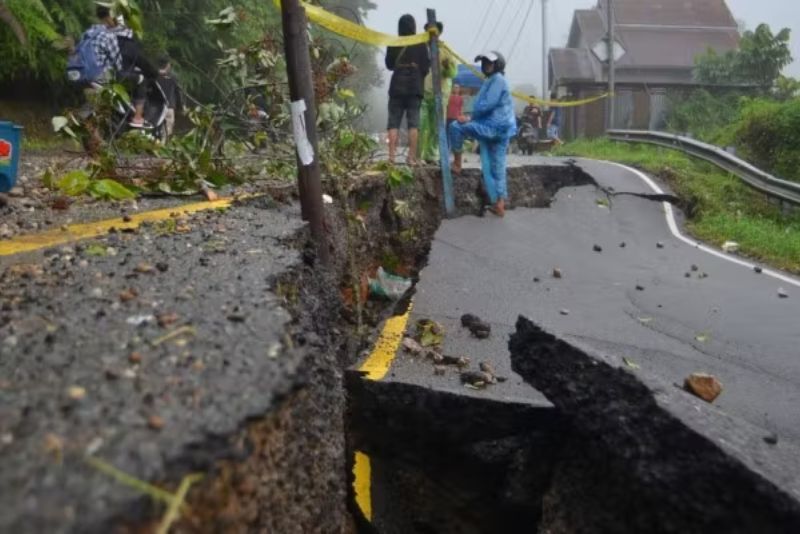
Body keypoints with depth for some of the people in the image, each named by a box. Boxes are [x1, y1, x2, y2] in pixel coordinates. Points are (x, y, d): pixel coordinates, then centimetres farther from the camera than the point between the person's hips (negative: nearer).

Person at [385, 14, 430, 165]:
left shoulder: (393, 44, 2)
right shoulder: (421, 44, 0)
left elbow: (389, 65, 13)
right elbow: (426, 66, 2)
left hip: (397, 87, 1)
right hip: (415, 87, 0)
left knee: (394, 122, 1)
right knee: (413, 122, 1)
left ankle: (391, 156, -7)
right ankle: (412, 157, -4)